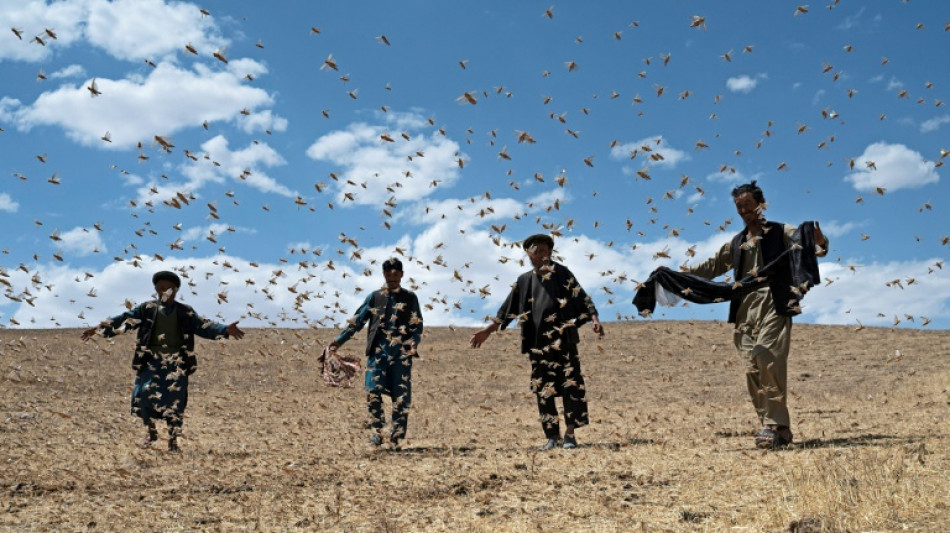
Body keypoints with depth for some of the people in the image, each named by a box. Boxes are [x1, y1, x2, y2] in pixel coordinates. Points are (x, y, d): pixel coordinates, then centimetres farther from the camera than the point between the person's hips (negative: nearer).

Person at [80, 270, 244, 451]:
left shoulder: (186, 312, 5)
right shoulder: (146, 309, 5)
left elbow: (203, 326, -4)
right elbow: (124, 320, -1)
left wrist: (225, 330, -19)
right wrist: (99, 328, -11)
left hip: (176, 362, 0)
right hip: (152, 360, 0)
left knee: (175, 400, -1)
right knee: (143, 394, -10)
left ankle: (173, 439, 16)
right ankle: (150, 431, 16)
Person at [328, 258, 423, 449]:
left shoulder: (410, 298, 9)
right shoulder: (374, 297, 12)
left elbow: (417, 326, 5)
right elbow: (357, 321, 11)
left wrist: (414, 344, -14)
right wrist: (339, 340, 3)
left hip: (401, 353, 0)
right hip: (378, 351, 1)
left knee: (401, 396, 0)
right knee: (373, 391, -13)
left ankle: (396, 438, 10)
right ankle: (377, 430, 5)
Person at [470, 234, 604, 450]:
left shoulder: (562, 273, 4)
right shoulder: (524, 280, 13)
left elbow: (581, 297, -2)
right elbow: (508, 308, 16)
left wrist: (594, 318, -18)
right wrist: (488, 330, 14)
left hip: (563, 338, -3)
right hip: (538, 343, 3)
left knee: (571, 383, -8)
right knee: (543, 389, 3)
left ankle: (570, 433, -2)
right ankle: (552, 435, 10)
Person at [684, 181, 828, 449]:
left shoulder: (781, 233, 8)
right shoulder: (736, 243, 24)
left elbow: (812, 246, -2)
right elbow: (713, 266, 31)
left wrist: (820, 242, -26)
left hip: (774, 307, -6)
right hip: (746, 309, 6)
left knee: (768, 359, -23)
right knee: (754, 371, -1)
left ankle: (775, 425, -20)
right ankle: (776, 428, 5)